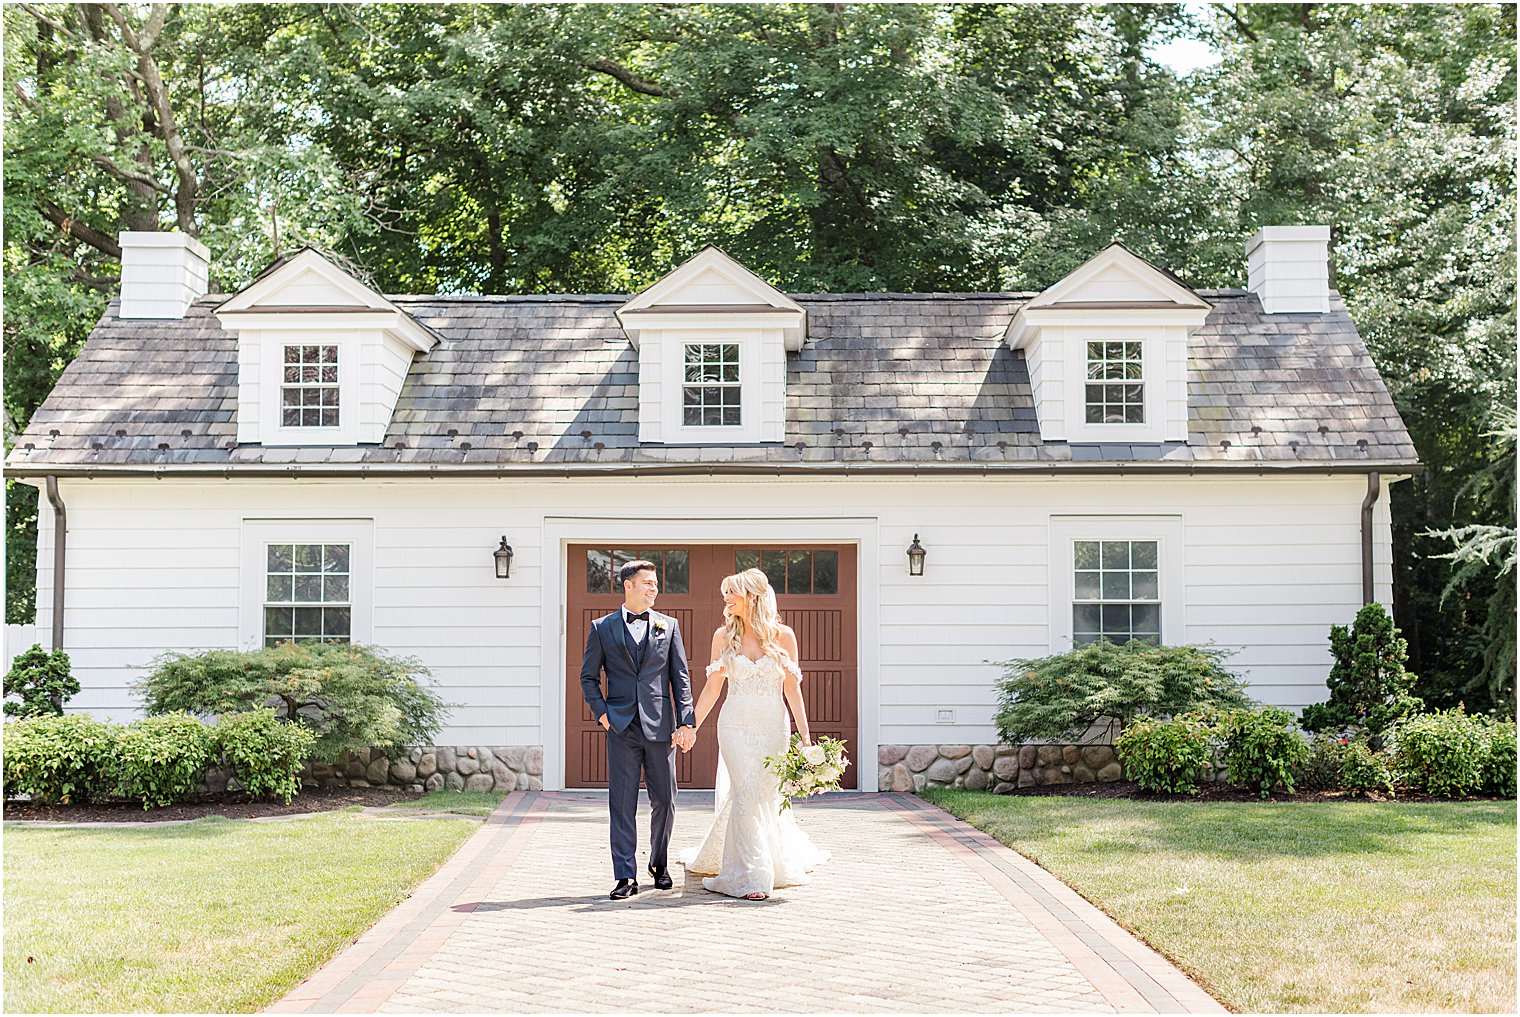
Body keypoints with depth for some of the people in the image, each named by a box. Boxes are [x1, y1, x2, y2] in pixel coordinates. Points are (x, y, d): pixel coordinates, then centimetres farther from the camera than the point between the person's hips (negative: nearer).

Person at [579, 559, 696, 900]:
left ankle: (659, 862, 26)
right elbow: (588, 677, 11)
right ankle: (626, 877, 2)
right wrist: (601, 712, -3)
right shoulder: (602, 627, 7)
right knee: (622, 803, -1)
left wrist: (686, 722, -1)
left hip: (660, 725, 1)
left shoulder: (668, 626, 10)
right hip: (621, 727, -1)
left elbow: (681, 678, 7)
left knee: (664, 800, 5)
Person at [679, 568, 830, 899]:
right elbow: (712, 688, 7)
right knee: (746, 795, -9)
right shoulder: (724, 636, 4)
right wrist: (690, 728, 1)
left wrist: (805, 735, 0)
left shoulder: (783, 636, 1)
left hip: (774, 726, 1)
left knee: (766, 795, 5)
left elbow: (792, 689, 3)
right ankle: (750, 877, -2)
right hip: (736, 725, 0)